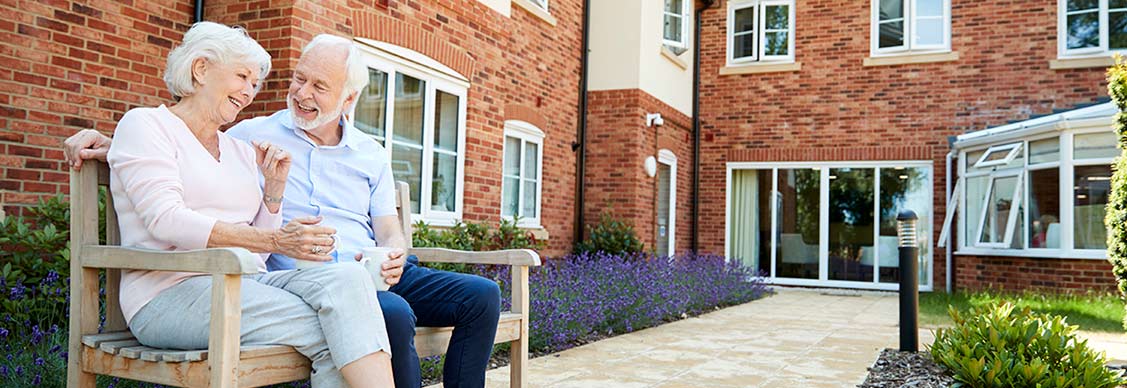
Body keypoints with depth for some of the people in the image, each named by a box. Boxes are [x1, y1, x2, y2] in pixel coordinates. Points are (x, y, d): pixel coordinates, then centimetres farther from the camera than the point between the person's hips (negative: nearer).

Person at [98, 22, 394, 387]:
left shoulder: (241, 150, 22)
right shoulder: (145, 124, 6)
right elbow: (166, 221, -13)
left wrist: (274, 187, 3)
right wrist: (276, 240, -21)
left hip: (246, 282, 5)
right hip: (173, 289, -5)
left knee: (347, 278, -27)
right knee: (328, 332, -29)